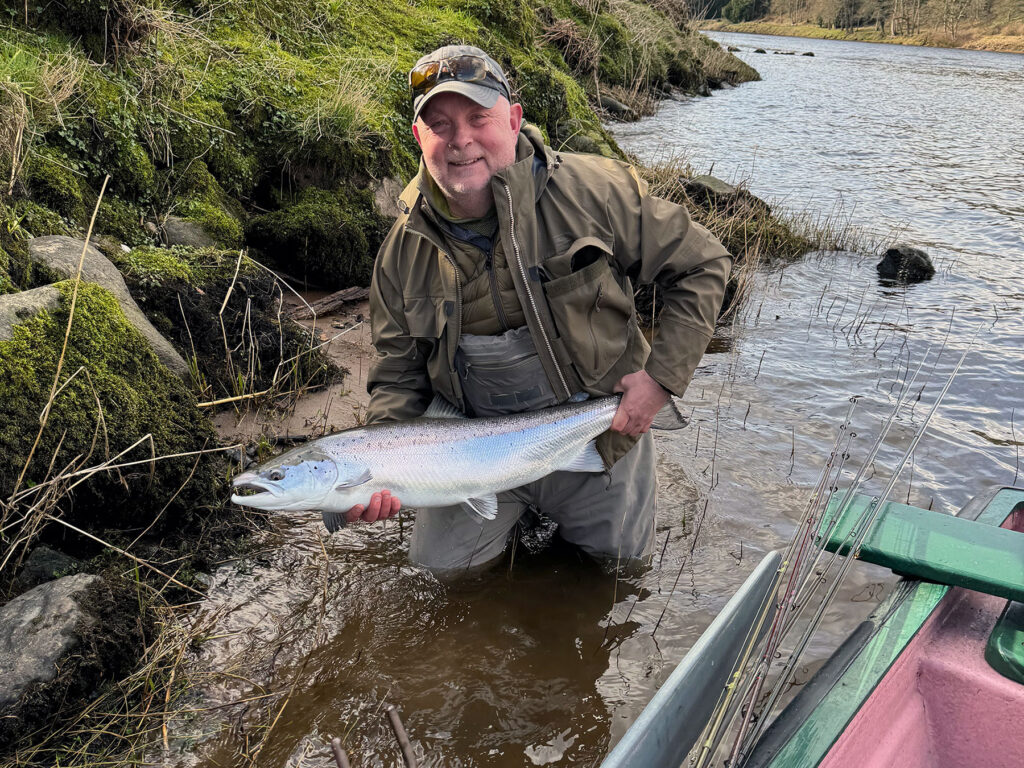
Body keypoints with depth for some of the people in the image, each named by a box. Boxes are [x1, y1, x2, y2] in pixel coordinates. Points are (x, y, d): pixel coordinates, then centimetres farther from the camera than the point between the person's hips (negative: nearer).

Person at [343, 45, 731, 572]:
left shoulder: (592, 191, -17)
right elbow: (399, 373, -1)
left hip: (600, 443, -1)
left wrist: (662, 375, -16)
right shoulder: (404, 250, -7)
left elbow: (701, 265, -8)